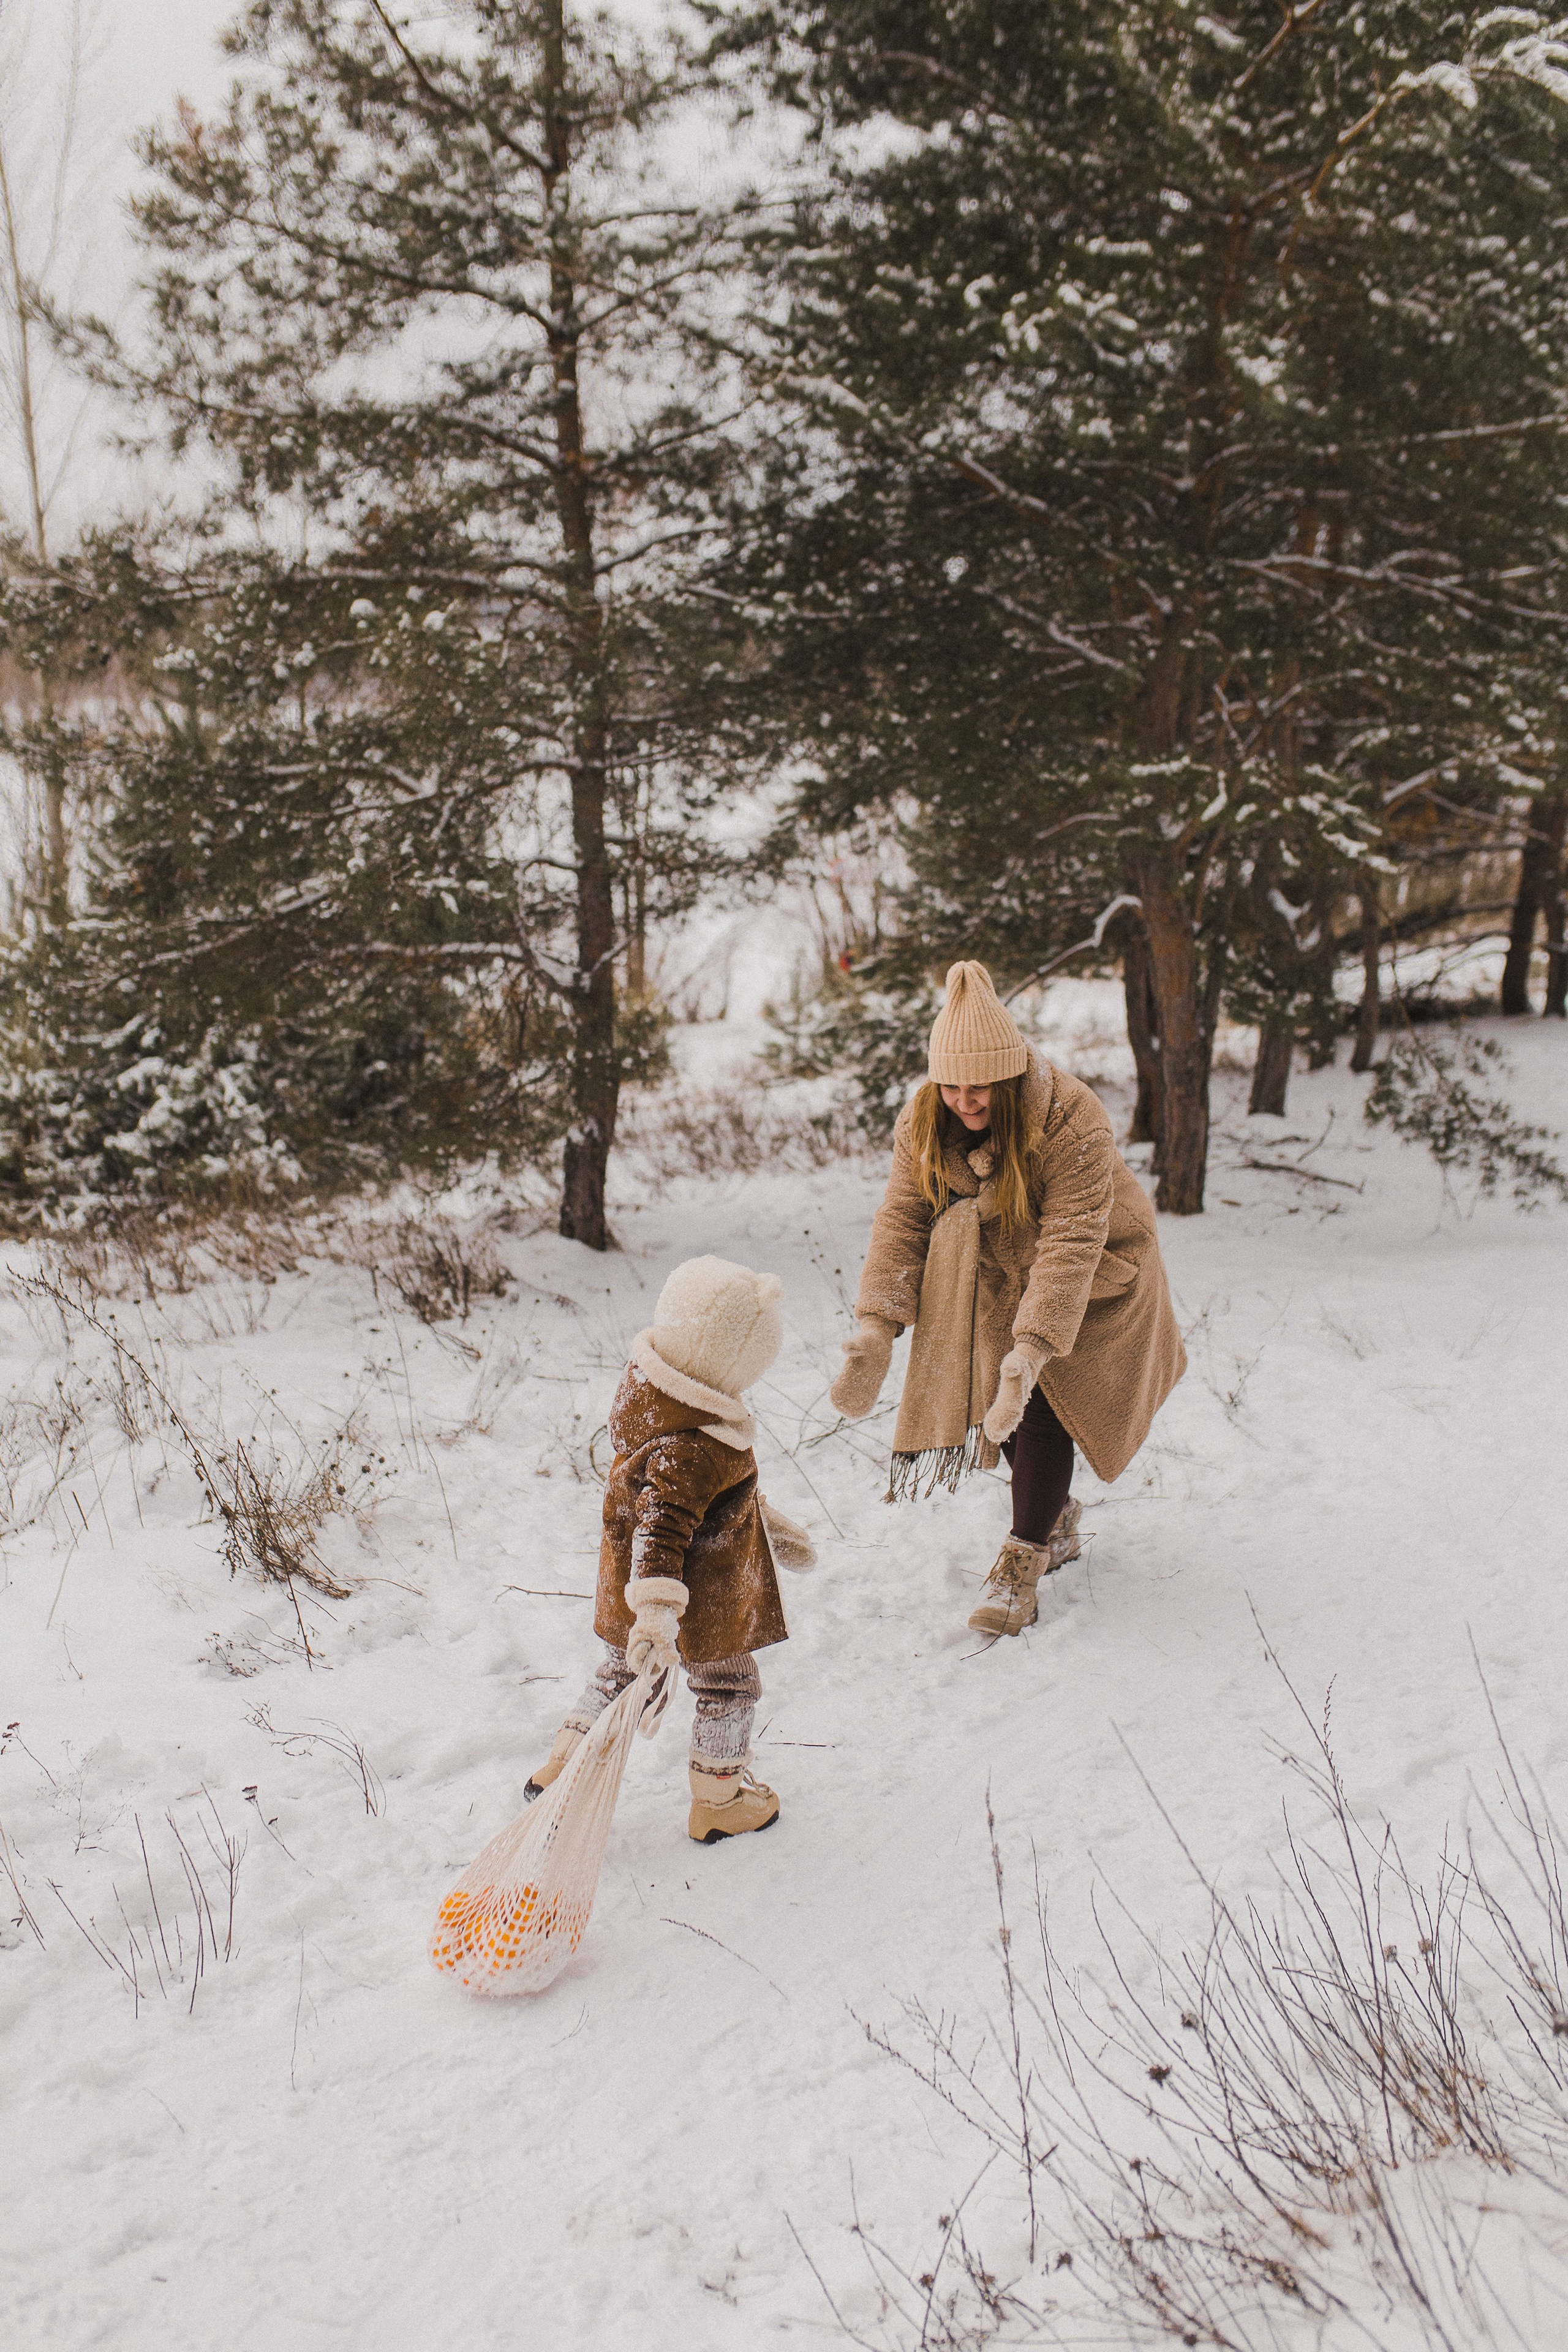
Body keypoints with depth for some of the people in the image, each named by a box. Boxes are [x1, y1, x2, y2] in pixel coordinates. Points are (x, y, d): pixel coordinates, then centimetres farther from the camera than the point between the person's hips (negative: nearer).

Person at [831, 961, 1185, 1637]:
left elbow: (1070, 1241, -37)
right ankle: (1057, 1517, 28)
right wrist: (877, 1326, -30)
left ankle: (1022, 1565, -3)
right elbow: (901, 1220, -18)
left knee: (1042, 1403, -16)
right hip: (1002, 1276, 5)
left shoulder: (1073, 1122, -33)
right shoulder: (924, 1122, -16)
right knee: (995, 1400, 0)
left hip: (1093, 1278, -5)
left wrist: (1032, 1346, -46)